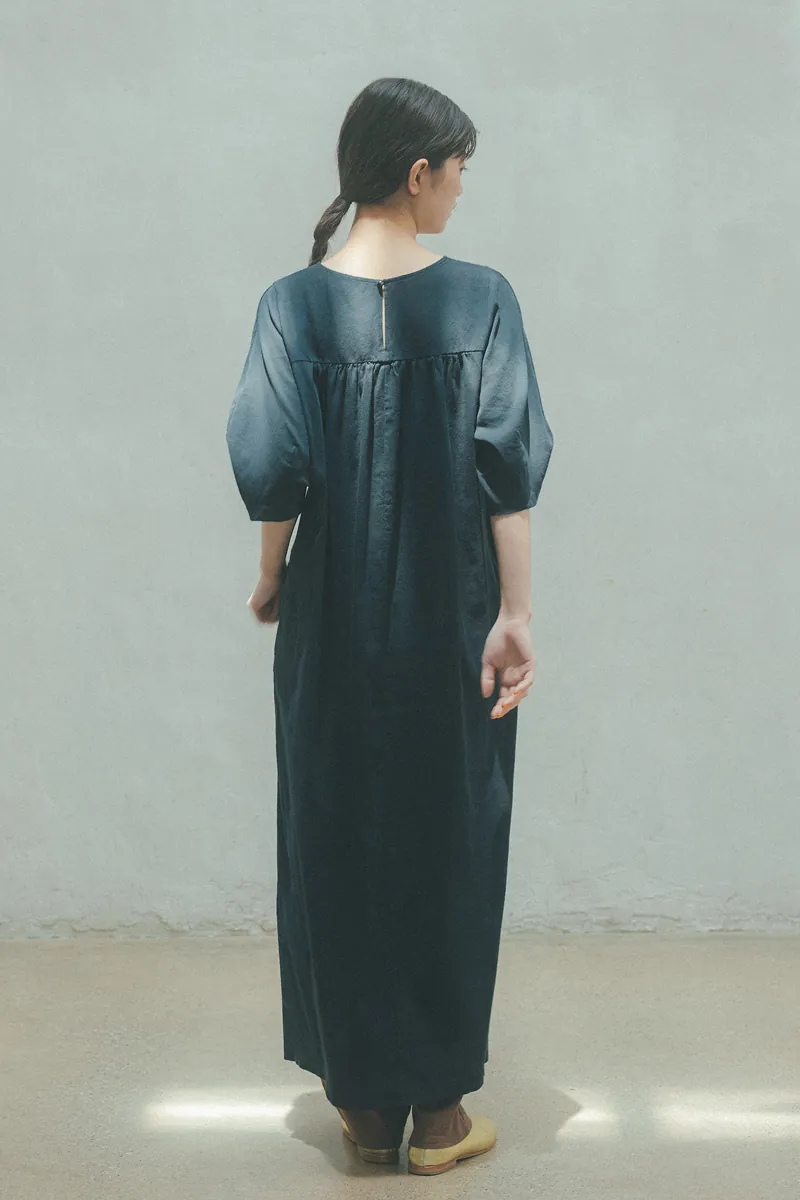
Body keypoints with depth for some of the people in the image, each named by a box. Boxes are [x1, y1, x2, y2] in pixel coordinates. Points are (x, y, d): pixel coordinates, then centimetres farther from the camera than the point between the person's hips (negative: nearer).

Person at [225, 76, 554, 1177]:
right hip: (452, 626, -1)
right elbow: (510, 466, -10)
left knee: (337, 845, 12)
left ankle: (364, 1102, 22)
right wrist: (514, 613, -7)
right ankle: (438, 1106, 19)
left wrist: (271, 580, 8)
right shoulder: (481, 299, -6)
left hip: (334, 626, 1)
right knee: (451, 843, 11)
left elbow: (272, 466, -7)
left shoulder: (294, 305, -4)